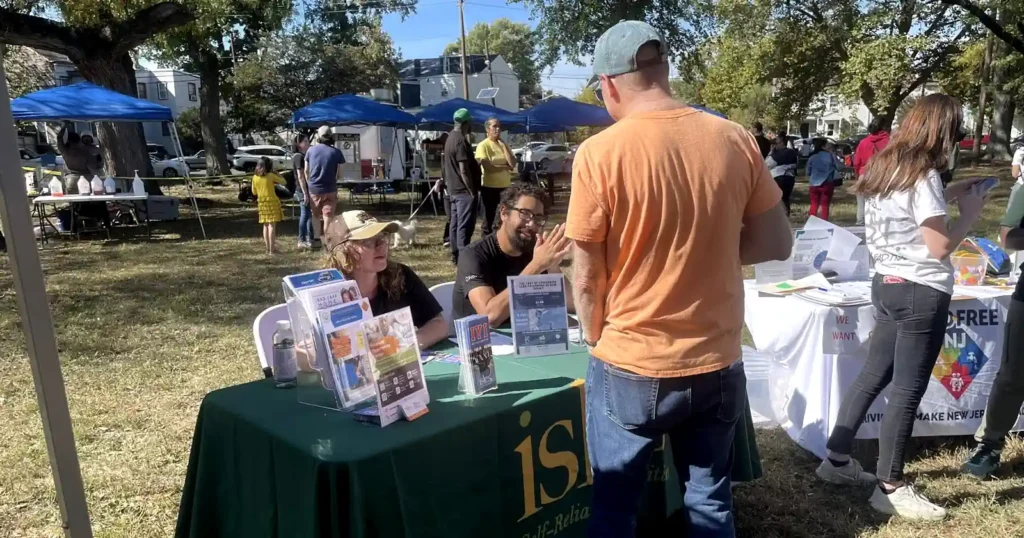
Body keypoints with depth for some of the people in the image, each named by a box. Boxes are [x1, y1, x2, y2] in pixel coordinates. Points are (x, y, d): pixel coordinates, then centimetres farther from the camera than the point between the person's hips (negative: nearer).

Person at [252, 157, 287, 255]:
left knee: (265, 226, 12)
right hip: (272, 202, -5)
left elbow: (254, 192, 11)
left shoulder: (255, 177, 3)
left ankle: (268, 248, 14)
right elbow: (284, 182, -2)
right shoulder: (271, 176, -10)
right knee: (272, 225, -4)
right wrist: (275, 173, 4)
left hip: (261, 203, 5)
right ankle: (271, 249, -7)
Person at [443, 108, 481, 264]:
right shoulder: (461, 140, -18)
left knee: (455, 224, 13)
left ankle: (456, 256, 20)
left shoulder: (451, 137, 14)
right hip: (464, 190, -10)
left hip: (454, 189, 10)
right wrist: (472, 190, -17)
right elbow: (464, 170, -22)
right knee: (465, 226, -9)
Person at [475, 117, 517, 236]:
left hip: (505, 187, 5)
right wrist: (505, 167, -6)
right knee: (489, 219, 5)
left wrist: (503, 145, -7)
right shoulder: (483, 145, -8)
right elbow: (488, 167, -19)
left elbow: (512, 164, -5)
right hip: (489, 187, -5)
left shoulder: (504, 145, 9)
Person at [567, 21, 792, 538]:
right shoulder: (736, 140, -4)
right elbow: (776, 243, 3)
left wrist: (594, 337, 7)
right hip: (717, 364, 4)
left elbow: (586, 276, -11)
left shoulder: (600, 153, -15)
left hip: (630, 367, -3)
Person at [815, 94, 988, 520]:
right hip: (921, 293, -9)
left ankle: (837, 459, 23)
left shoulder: (885, 166, 9)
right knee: (907, 390, 0)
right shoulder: (923, 176, -17)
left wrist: (947, 195, 16)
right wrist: (970, 211, -5)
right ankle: (890, 488, 10)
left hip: (888, 283, 9)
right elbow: (940, 247, -20)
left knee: (873, 374, 15)